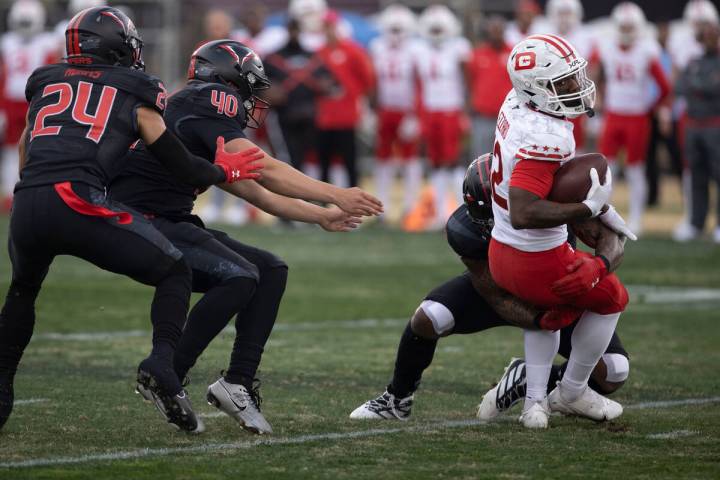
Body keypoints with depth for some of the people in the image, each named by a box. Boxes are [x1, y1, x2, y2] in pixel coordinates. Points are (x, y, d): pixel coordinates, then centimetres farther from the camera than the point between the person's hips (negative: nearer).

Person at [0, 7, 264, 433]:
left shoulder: (45, 83, 26)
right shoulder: (134, 95, 16)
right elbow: (183, 168, 17)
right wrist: (223, 172, 35)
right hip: (79, 202, -4)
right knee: (174, 273, 14)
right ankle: (162, 362, -9)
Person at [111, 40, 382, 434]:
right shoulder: (205, 106, -10)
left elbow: (253, 191, 29)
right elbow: (263, 170, -19)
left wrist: (319, 216, 30)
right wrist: (334, 195, -18)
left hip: (172, 223, 10)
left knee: (270, 271, 6)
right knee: (238, 278, -25)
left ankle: (238, 382, 0)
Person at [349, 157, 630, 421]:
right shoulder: (465, 231, -33)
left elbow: (610, 239, -29)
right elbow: (498, 299, -26)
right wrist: (541, 319, -45)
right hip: (500, 286, -1)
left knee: (614, 374, -17)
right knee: (428, 317, -27)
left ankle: (527, 380, 8)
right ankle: (397, 400, 0)